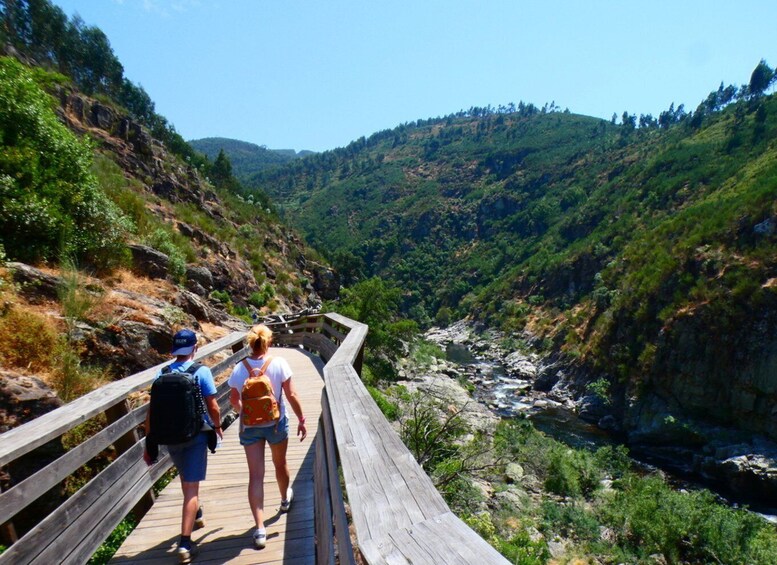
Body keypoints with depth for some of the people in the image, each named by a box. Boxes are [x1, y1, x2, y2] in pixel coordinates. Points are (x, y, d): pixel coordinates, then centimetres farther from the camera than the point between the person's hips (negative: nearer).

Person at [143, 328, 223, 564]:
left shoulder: (162, 374, -2)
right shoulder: (201, 372, -12)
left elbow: (151, 412, -1)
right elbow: (212, 407, -12)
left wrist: (148, 443, 6)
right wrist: (217, 426, 7)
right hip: (195, 435, -4)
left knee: (186, 479, 26)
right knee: (191, 487, 1)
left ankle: (195, 516, 48)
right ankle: (185, 543, -2)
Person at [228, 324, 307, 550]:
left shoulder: (239, 368, -10)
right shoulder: (279, 364, -17)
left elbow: (234, 400, 2)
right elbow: (291, 395, -14)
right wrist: (301, 419, -2)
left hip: (249, 427, 1)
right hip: (276, 423, 0)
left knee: (255, 475, 5)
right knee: (280, 464, 24)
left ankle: (260, 529, 2)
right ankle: (285, 499, 49)